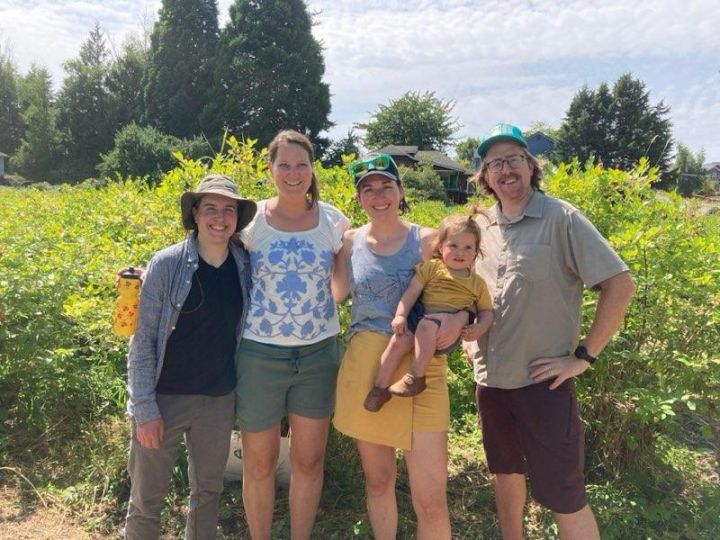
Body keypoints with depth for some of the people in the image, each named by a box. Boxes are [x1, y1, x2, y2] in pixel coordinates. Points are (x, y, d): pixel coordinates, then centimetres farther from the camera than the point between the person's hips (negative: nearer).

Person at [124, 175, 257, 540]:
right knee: (146, 497, 10)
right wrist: (144, 407, -12)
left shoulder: (245, 267, -2)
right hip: (165, 397, -3)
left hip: (219, 400, 3)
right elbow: (142, 339, -9)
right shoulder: (167, 263, -11)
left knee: (209, 490, 19)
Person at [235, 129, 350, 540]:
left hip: (319, 352, 1)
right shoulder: (252, 221, -4)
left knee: (309, 460, 13)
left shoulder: (334, 221, 0)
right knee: (260, 461, 12)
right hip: (260, 353, -1)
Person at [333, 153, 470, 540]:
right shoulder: (349, 243, 6)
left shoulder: (428, 240, 1)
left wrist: (458, 319, -15)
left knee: (431, 500, -2)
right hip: (364, 368, 2)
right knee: (378, 480, 16)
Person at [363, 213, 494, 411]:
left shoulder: (477, 283, 16)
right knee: (398, 340, -24)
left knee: (426, 325, -34)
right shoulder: (431, 267, 11)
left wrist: (479, 328, -2)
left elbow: (487, 311, 20)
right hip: (420, 315, 1)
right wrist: (400, 315, -9)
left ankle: (416, 376, -28)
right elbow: (412, 291, 4)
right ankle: (380, 388, -8)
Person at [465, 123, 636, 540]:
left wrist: (584, 356, -15)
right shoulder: (481, 229, 6)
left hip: (542, 381, -6)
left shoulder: (561, 219, -11)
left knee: (564, 496, 4)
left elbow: (621, 285, -14)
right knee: (506, 473, 22)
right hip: (489, 379, 6)